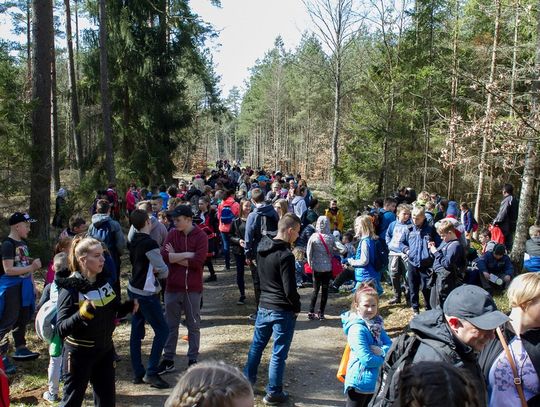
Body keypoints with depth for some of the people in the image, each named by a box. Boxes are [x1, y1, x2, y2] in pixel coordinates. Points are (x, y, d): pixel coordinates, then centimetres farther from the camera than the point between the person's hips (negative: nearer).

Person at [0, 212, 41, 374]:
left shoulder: (23, 243, 9)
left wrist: (31, 282, 15)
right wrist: (32, 267, -22)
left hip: (23, 286, 9)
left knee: (23, 319, 17)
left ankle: (20, 349, 31)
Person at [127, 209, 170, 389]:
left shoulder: (134, 241, 7)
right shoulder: (149, 243, -19)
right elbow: (164, 271, -16)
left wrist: (152, 270, 3)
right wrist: (160, 272, 6)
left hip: (133, 289, 9)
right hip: (146, 293, -9)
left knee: (136, 332, 11)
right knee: (162, 330, -1)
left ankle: (138, 373, 17)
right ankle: (151, 373, -1)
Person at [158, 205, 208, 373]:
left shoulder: (201, 236, -8)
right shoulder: (172, 234, 2)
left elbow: (198, 261, -19)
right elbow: (164, 255, -11)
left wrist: (175, 257, -11)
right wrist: (186, 254, -18)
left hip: (192, 288, -3)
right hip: (173, 287, 3)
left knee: (193, 326, 10)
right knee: (171, 325, 12)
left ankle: (193, 360, 22)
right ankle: (168, 360, 23)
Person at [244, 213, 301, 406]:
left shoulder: (262, 247, 2)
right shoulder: (285, 255, -22)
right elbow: (290, 289, -20)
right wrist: (297, 307, -4)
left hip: (263, 306, 7)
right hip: (283, 310, -7)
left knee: (257, 345, 20)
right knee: (279, 352, 6)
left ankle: (247, 381, 34)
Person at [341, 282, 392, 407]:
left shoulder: (376, 323, 3)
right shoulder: (357, 329, -23)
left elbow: (391, 345, 0)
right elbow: (367, 359, -26)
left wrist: (381, 350, -20)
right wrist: (384, 358, -12)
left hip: (373, 381, 8)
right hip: (360, 381, -8)